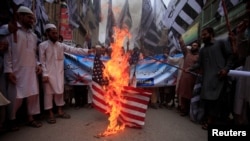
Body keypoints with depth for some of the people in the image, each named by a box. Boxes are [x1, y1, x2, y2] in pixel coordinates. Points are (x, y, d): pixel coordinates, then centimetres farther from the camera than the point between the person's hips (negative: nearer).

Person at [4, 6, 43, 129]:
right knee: (16, 97, 2)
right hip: (17, 71, -5)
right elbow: (7, 51, -7)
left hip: (31, 71, 6)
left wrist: (37, 65, 6)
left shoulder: (33, 35, 16)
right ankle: (11, 120, 21)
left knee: (33, 95, 7)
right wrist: (9, 70, -13)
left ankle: (30, 118, 21)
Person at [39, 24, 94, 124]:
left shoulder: (61, 45, 4)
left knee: (60, 92, 12)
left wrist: (88, 51, -12)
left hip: (59, 73, 4)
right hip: (49, 74, -4)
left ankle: (60, 111, 26)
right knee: (49, 93, 4)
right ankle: (51, 114, 16)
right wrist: (44, 74, -13)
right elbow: (42, 61, -7)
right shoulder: (43, 45, -5)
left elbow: (74, 50, -2)